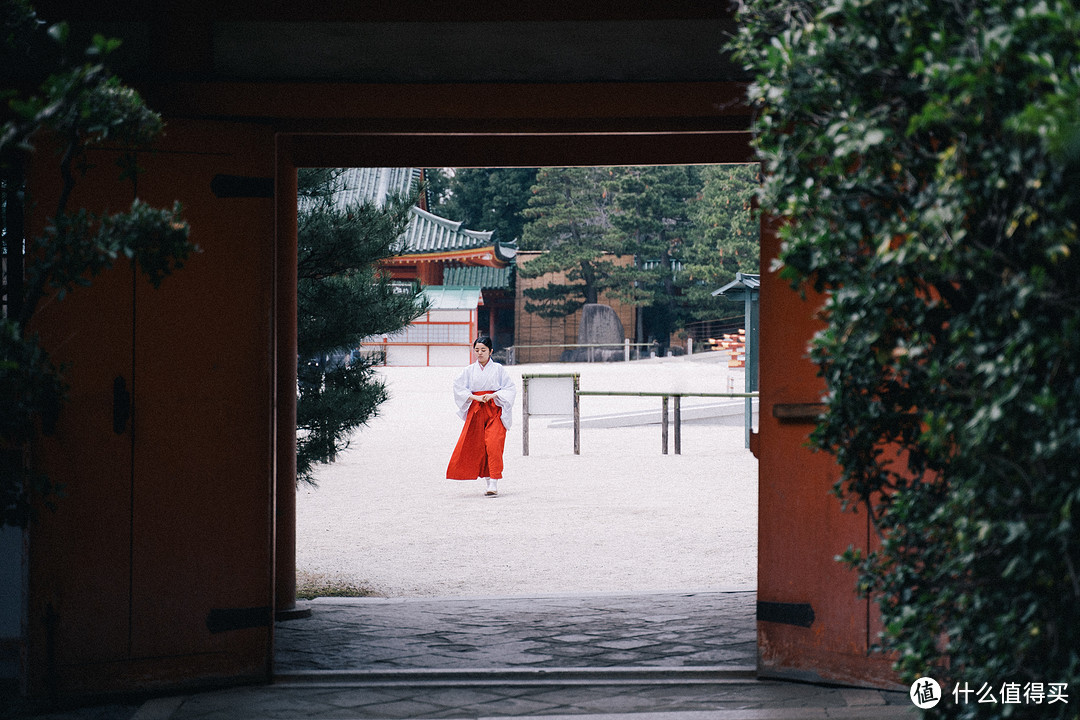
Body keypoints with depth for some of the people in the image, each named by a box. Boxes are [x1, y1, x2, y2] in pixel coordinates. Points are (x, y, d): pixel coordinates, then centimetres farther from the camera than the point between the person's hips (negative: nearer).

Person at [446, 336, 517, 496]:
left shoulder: (498, 369, 4)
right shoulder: (469, 370, 8)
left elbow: (510, 388, 1)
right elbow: (458, 388, 1)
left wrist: (493, 395, -13)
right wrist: (475, 397, -12)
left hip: (495, 410, -3)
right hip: (476, 411, 3)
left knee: (493, 445, -15)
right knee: (478, 446, 2)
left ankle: (494, 484, -18)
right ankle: (489, 482, 13)